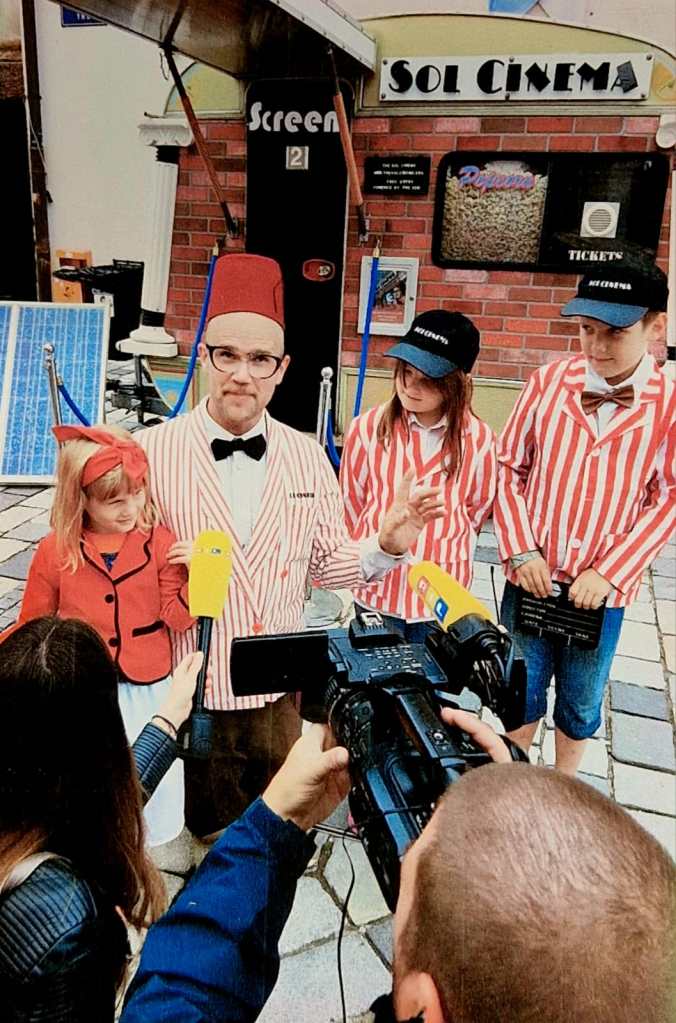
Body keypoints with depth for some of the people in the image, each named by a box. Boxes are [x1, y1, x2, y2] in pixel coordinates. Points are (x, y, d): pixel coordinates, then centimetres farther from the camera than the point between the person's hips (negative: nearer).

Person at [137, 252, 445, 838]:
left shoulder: (307, 457, -1)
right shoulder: (151, 453, -12)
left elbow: (327, 563, 4)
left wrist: (387, 545, -13)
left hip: (281, 693, 3)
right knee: (204, 841, 18)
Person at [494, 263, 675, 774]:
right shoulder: (549, 382, -7)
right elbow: (510, 468, -2)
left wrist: (608, 573, -13)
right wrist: (521, 551, -9)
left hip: (602, 589, 0)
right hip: (532, 577, 1)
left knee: (581, 703, 19)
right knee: (522, 692, 17)